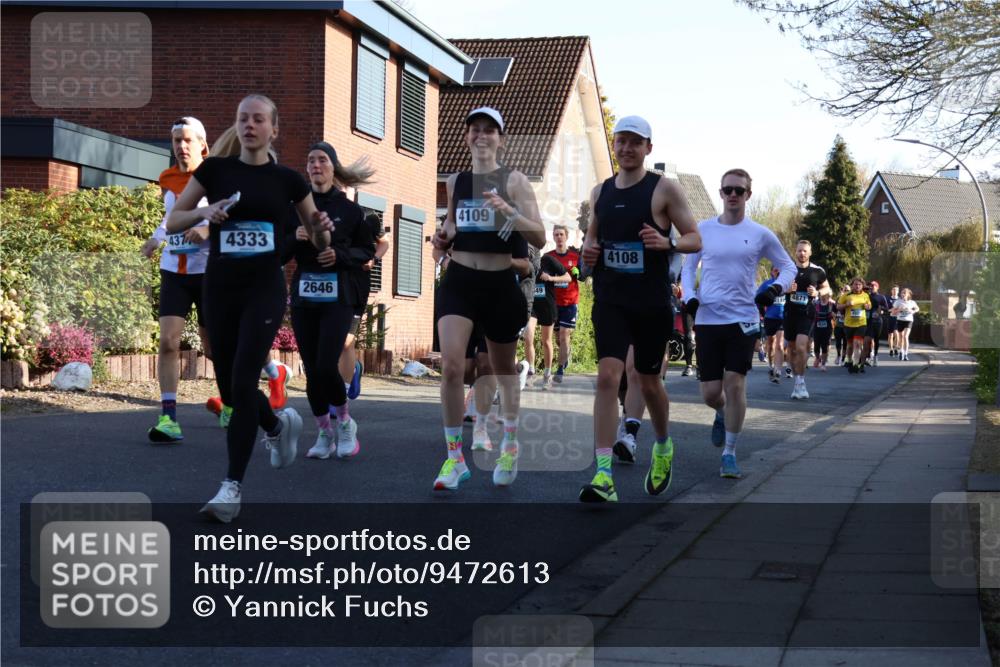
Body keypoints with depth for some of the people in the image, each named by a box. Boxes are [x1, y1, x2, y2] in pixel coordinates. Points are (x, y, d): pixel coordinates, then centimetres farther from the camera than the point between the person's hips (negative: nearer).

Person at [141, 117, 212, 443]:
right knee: (168, 341, -12)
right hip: (173, 271, 4)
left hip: (209, 271, -4)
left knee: (213, 347, 7)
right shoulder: (168, 179, 9)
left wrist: (209, 229, -26)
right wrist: (157, 238, 18)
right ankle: (168, 419, -15)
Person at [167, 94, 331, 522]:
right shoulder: (214, 170, 4)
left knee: (243, 380, -16)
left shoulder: (287, 179, 3)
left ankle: (233, 487, -11)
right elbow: (172, 222, 7)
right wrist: (204, 212, -12)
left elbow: (320, 242, 10)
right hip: (220, 289, 3)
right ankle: (280, 425, 41)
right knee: (229, 388, 8)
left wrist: (322, 229, -13)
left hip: (265, 289, -2)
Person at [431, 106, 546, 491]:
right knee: (450, 365, -17)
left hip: (501, 283, -2)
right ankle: (455, 458, -8)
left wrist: (509, 212, -27)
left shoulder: (514, 181, -3)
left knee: (504, 370, 14)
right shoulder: (454, 182, 8)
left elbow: (539, 239, -10)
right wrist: (443, 237, 2)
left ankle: (510, 447, 37)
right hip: (460, 280, 2)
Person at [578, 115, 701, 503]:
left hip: (652, 303, -2)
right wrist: (588, 251, 0)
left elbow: (695, 240, -3)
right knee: (607, 377, -15)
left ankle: (663, 448, 43)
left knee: (648, 382, 12)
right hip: (610, 301, 2)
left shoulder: (664, 189, -3)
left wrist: (667, 242, -23)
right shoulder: (600, 192, 9)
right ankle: (603, 477, -20)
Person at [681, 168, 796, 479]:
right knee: (710, 392, 1)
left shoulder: (760, 235, 2)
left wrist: (776, 288, -7)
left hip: (744, 319, -1)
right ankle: (722, 414, 39)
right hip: (707, 319, 1)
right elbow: (688, 267, 15)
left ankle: (730, 453, 4)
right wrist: (690, 296, -2)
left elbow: (789, 267, 12)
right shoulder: (704, 229, 5)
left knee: (735, 384, -9)